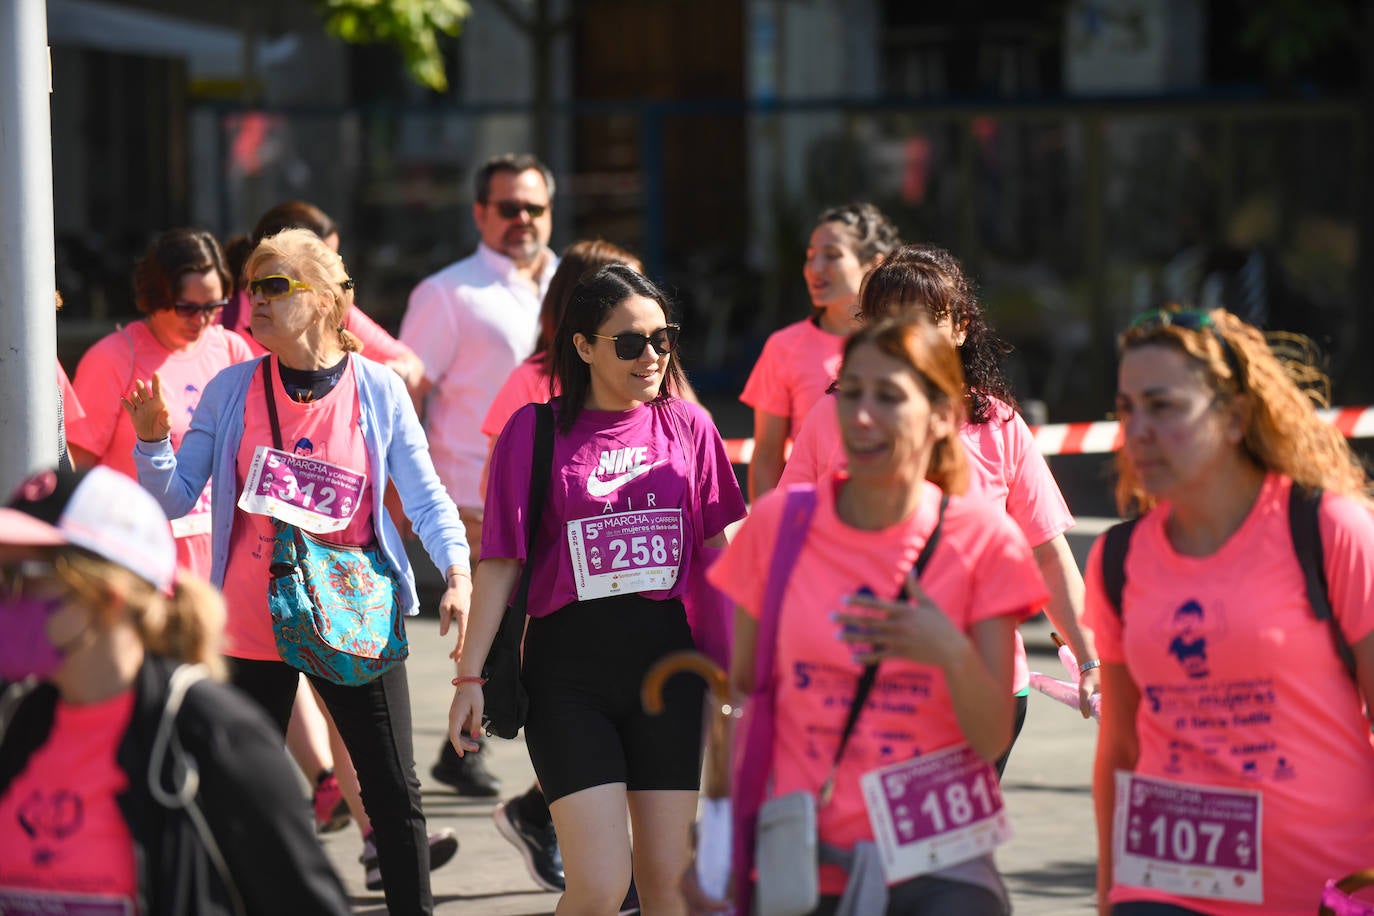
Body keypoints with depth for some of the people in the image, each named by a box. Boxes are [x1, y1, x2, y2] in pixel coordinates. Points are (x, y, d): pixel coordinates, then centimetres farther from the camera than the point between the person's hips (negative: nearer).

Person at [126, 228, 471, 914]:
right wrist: (152, 441, -16)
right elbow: (173, 499, 2)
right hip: (251, 627, 1)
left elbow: (424, 497, 2)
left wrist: (456, 569, -14)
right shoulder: (231, 391, 0)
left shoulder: (377, 389, -2)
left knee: (395, 792, 2)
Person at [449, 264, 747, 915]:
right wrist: (470, 675, -3)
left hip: (667, 659, 3)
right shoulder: (535, 432, -2)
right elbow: (500, 562, -1)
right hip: (569, 672, -3)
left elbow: (719, 553, 10)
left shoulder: (687, 427, 5)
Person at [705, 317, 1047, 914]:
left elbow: (994, 740, -4)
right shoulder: (778, 523, 1)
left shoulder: (983, 539, -2)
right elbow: (740, 690, 9)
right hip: (798, 862, 1)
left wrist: (952, 654, -23)